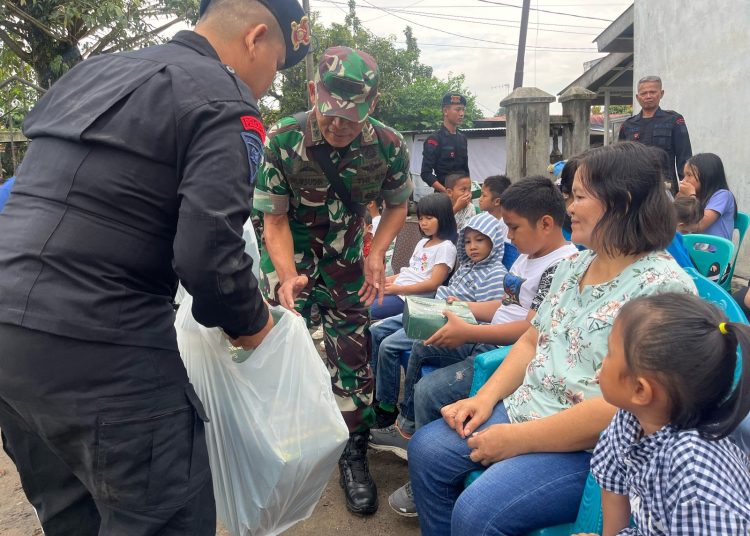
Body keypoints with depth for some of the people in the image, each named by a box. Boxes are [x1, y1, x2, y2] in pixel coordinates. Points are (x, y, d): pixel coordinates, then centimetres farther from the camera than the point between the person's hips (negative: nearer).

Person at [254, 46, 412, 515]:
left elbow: (397, 204, 0)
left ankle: (354, 456, 20)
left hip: (345, 262, 2)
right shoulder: (282, 140, -23)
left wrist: (377, 254, -14)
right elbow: (275, 220, -16)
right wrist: (289, 277, -32)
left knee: (353, 355, 3)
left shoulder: (388, 146, -18)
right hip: (288, 258, -1)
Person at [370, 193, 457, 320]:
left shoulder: (446, 247, -8)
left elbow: (433, 284, -16)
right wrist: (389, 279, 3)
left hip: (412, 297, -9)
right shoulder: (423, 242, 19)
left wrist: (398, 289, -19)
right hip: (396, 289, 9)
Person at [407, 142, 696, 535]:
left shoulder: (662, 288, -19)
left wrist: (519, 439, -20)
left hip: (591, 446, -8)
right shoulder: (575, 265, 9)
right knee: (426, 449, -1)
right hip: (525, 411, 8)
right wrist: (486, 397, -1)